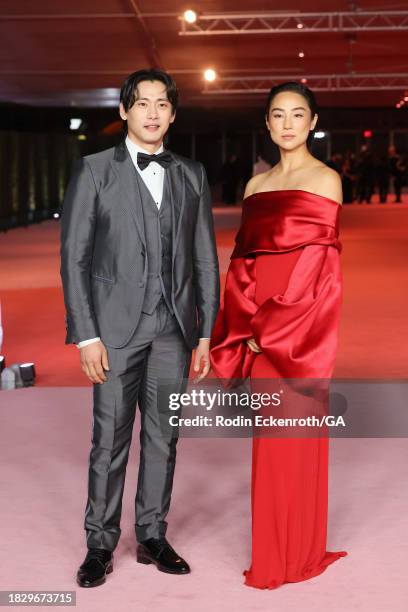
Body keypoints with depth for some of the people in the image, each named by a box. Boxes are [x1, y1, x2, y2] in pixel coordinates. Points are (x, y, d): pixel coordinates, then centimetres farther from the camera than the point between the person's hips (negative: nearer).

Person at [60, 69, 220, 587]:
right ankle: (100, 544, 14)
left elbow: (205, 257, 11)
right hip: (117, 328, -3)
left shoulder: (191, 175, 10)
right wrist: (86, 335, -9)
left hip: (173, 330, 3)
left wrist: (205, 332, 6)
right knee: (110, 440, 2)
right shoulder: (94, 171, 0)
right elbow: (74, 256, -3)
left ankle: (152, 536, 23)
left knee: (162, 438, 10)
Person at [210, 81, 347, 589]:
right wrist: (247, 327, -1)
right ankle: (272, 552, 22)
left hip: (301, 327, -5)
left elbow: (317, 263, -11)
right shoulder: (256, 185, 13)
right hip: (260, 331, 6)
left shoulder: (324, 180, -4)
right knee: (269, 438, 11)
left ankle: (297, 554, 14)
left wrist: (268, 327, -13)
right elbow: (243, 262, 11)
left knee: (293, 438, 0)